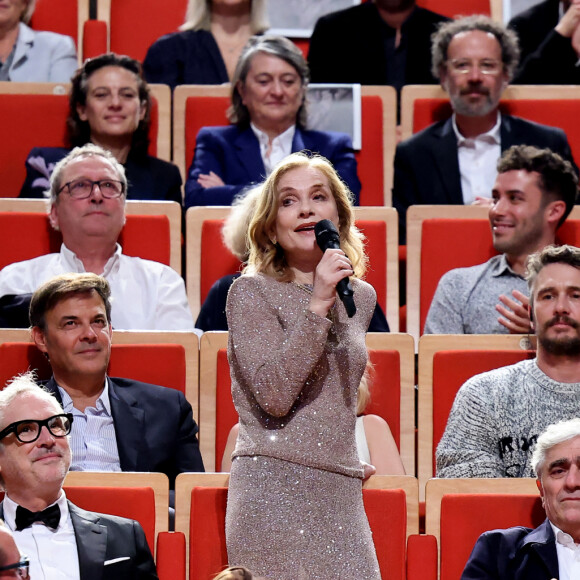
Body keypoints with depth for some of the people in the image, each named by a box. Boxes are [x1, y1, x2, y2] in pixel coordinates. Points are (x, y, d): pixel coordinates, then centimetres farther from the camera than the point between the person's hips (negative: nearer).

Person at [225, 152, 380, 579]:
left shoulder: (361, 297, 16)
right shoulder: (252, 292, -2)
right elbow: (274, 395, -15)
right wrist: (318, 305, -16)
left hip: (341, 495, 6)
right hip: (275, 490, -5)